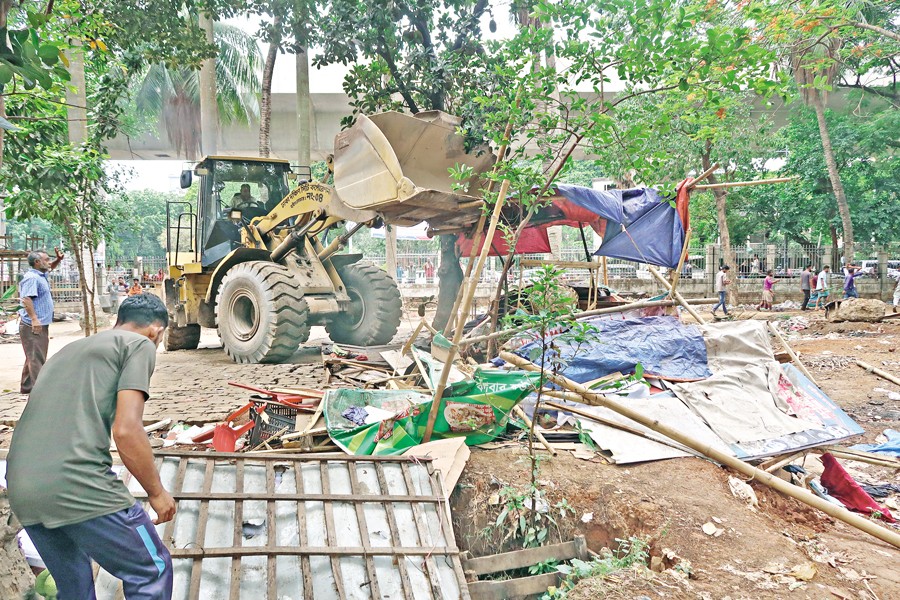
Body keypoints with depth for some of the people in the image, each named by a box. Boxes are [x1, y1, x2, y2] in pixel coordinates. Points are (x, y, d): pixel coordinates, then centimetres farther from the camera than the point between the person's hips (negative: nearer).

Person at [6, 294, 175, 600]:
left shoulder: (69, 350, 26)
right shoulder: (140, 344, 3)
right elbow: (126, 431, -10)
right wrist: (157, 492, 3)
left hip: (20, 487, 8)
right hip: (76, 484, -8)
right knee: (152, 572, 9)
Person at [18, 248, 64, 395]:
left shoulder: (41, 275, 14)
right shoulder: (31, 278, -16)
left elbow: (50, 267, 36)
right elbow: (26, 299, -27)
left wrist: (58, 259, 16)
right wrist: (34, 319, -33)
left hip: (41, 325, 11)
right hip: (33, 326, -11)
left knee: (36, 357, 17)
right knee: (36, 358, -14)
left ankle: (27, 386, 27)